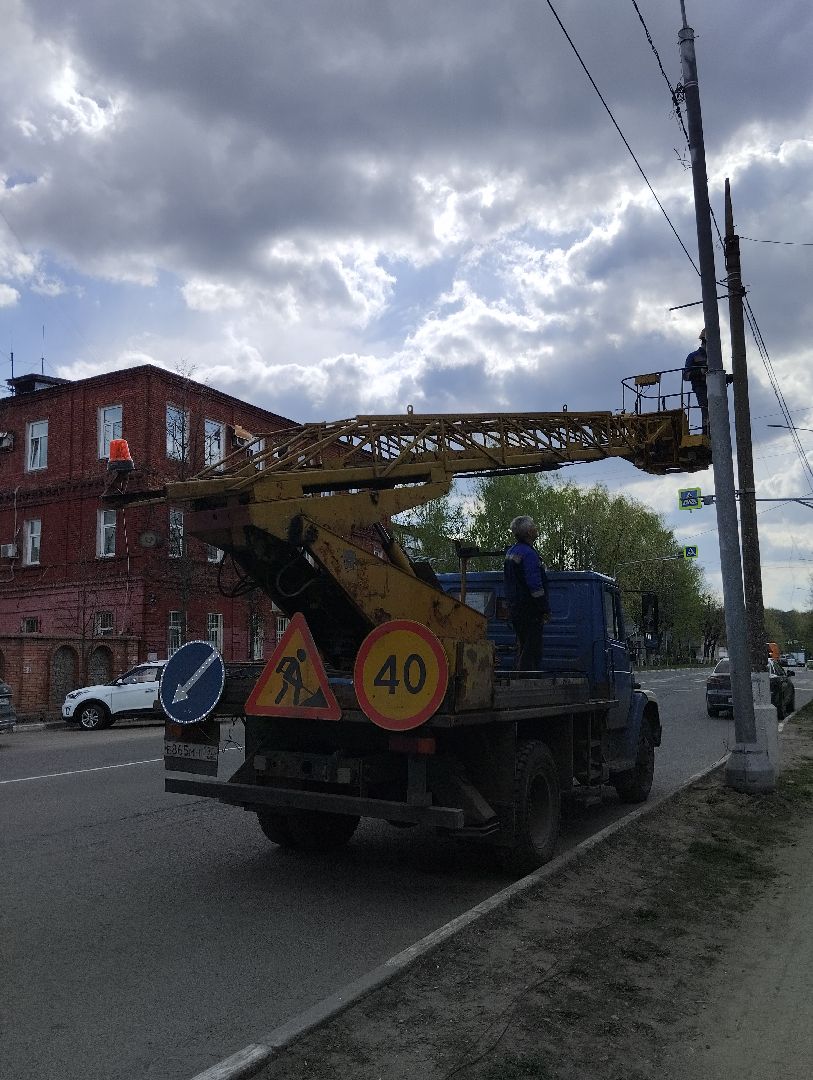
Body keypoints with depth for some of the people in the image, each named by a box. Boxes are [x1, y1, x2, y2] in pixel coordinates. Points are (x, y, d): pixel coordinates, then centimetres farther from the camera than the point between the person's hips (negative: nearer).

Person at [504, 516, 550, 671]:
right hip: (529, 611, -10)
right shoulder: (528, 553, -17)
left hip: (515, 609, 10)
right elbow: (535, 585, -22)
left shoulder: (511, 551, 15)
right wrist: (545, 609, -15)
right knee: (531, 652, -8)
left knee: (522, 649, 17)